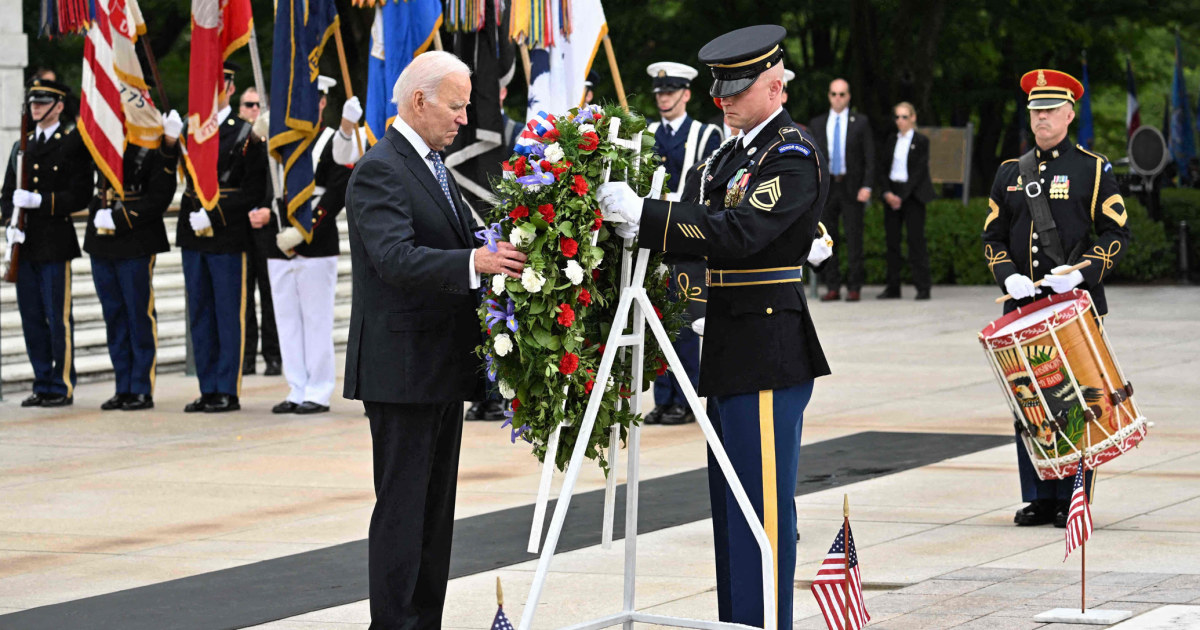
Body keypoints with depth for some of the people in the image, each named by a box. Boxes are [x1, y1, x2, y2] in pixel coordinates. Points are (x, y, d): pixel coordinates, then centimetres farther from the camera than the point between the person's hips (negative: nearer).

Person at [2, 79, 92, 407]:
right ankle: (42, 385, 15)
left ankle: (62, 387, 2)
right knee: (31, 317, 7)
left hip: (56, 244, -6)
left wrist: (40, 201, -19)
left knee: (58, 318, -4)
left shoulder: (74, 144, -2)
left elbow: (81, 195, -9)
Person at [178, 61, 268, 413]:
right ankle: (208, 389, 15)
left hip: (228, 238, -5)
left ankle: (228, 391, 3)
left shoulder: (245, 135, -3)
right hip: (193, 237, 5)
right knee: (200, 314, 9)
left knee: (228, 314, -1)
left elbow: (254, 192, -7)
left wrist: (213, 215, -14)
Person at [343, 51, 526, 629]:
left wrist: (498, 252, 0)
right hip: (402, 368, -10)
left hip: (443, 365, 10)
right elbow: (395, 257, -27)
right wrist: (473, 261, -39)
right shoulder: (379, 172, -14)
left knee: (436, 508, 12)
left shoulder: (434, 168, 17)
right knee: (402, 507, -7)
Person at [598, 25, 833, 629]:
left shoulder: (794, 155, -12)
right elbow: (708, 232, 13)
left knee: (762, 502, -7)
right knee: (732, 504, 13)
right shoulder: (732, 154, 18)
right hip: (733, 351, 10)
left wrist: (643, 215, -26)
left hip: (769, 350, -10)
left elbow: (738, 233, -24)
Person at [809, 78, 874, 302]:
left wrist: (867, 187, -9)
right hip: (826, 186, 2)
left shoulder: (860, 122, 4)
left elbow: (870, 157, 1)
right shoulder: (817, 124, 11)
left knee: (854, 239, -4)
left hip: (852, 188, -2)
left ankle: (854, 287, -1)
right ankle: (832, 287, 6)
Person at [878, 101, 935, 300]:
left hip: (912, 194, -5)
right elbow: (885, 167, 10)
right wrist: (887, 192, -6)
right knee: (892, 240, 2)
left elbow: (919, 171, -7)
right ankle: (893, 287, 6)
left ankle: (923, 287, -6)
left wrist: (902, 196, -13)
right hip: (891, 193, 5)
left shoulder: (921, 141, -2)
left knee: (916, 239, -8)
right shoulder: (892, 140, 12)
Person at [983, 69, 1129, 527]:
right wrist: (1008, 275, -4)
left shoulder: (1093, 169, 2)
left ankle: (1073, 499, 2)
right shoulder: (1010, 174, 14)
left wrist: (1082, 271, -16)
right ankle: (1038, 497, 10)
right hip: (1023, 306, 4)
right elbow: (993, 237, 15)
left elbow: (1116, 233, -1)